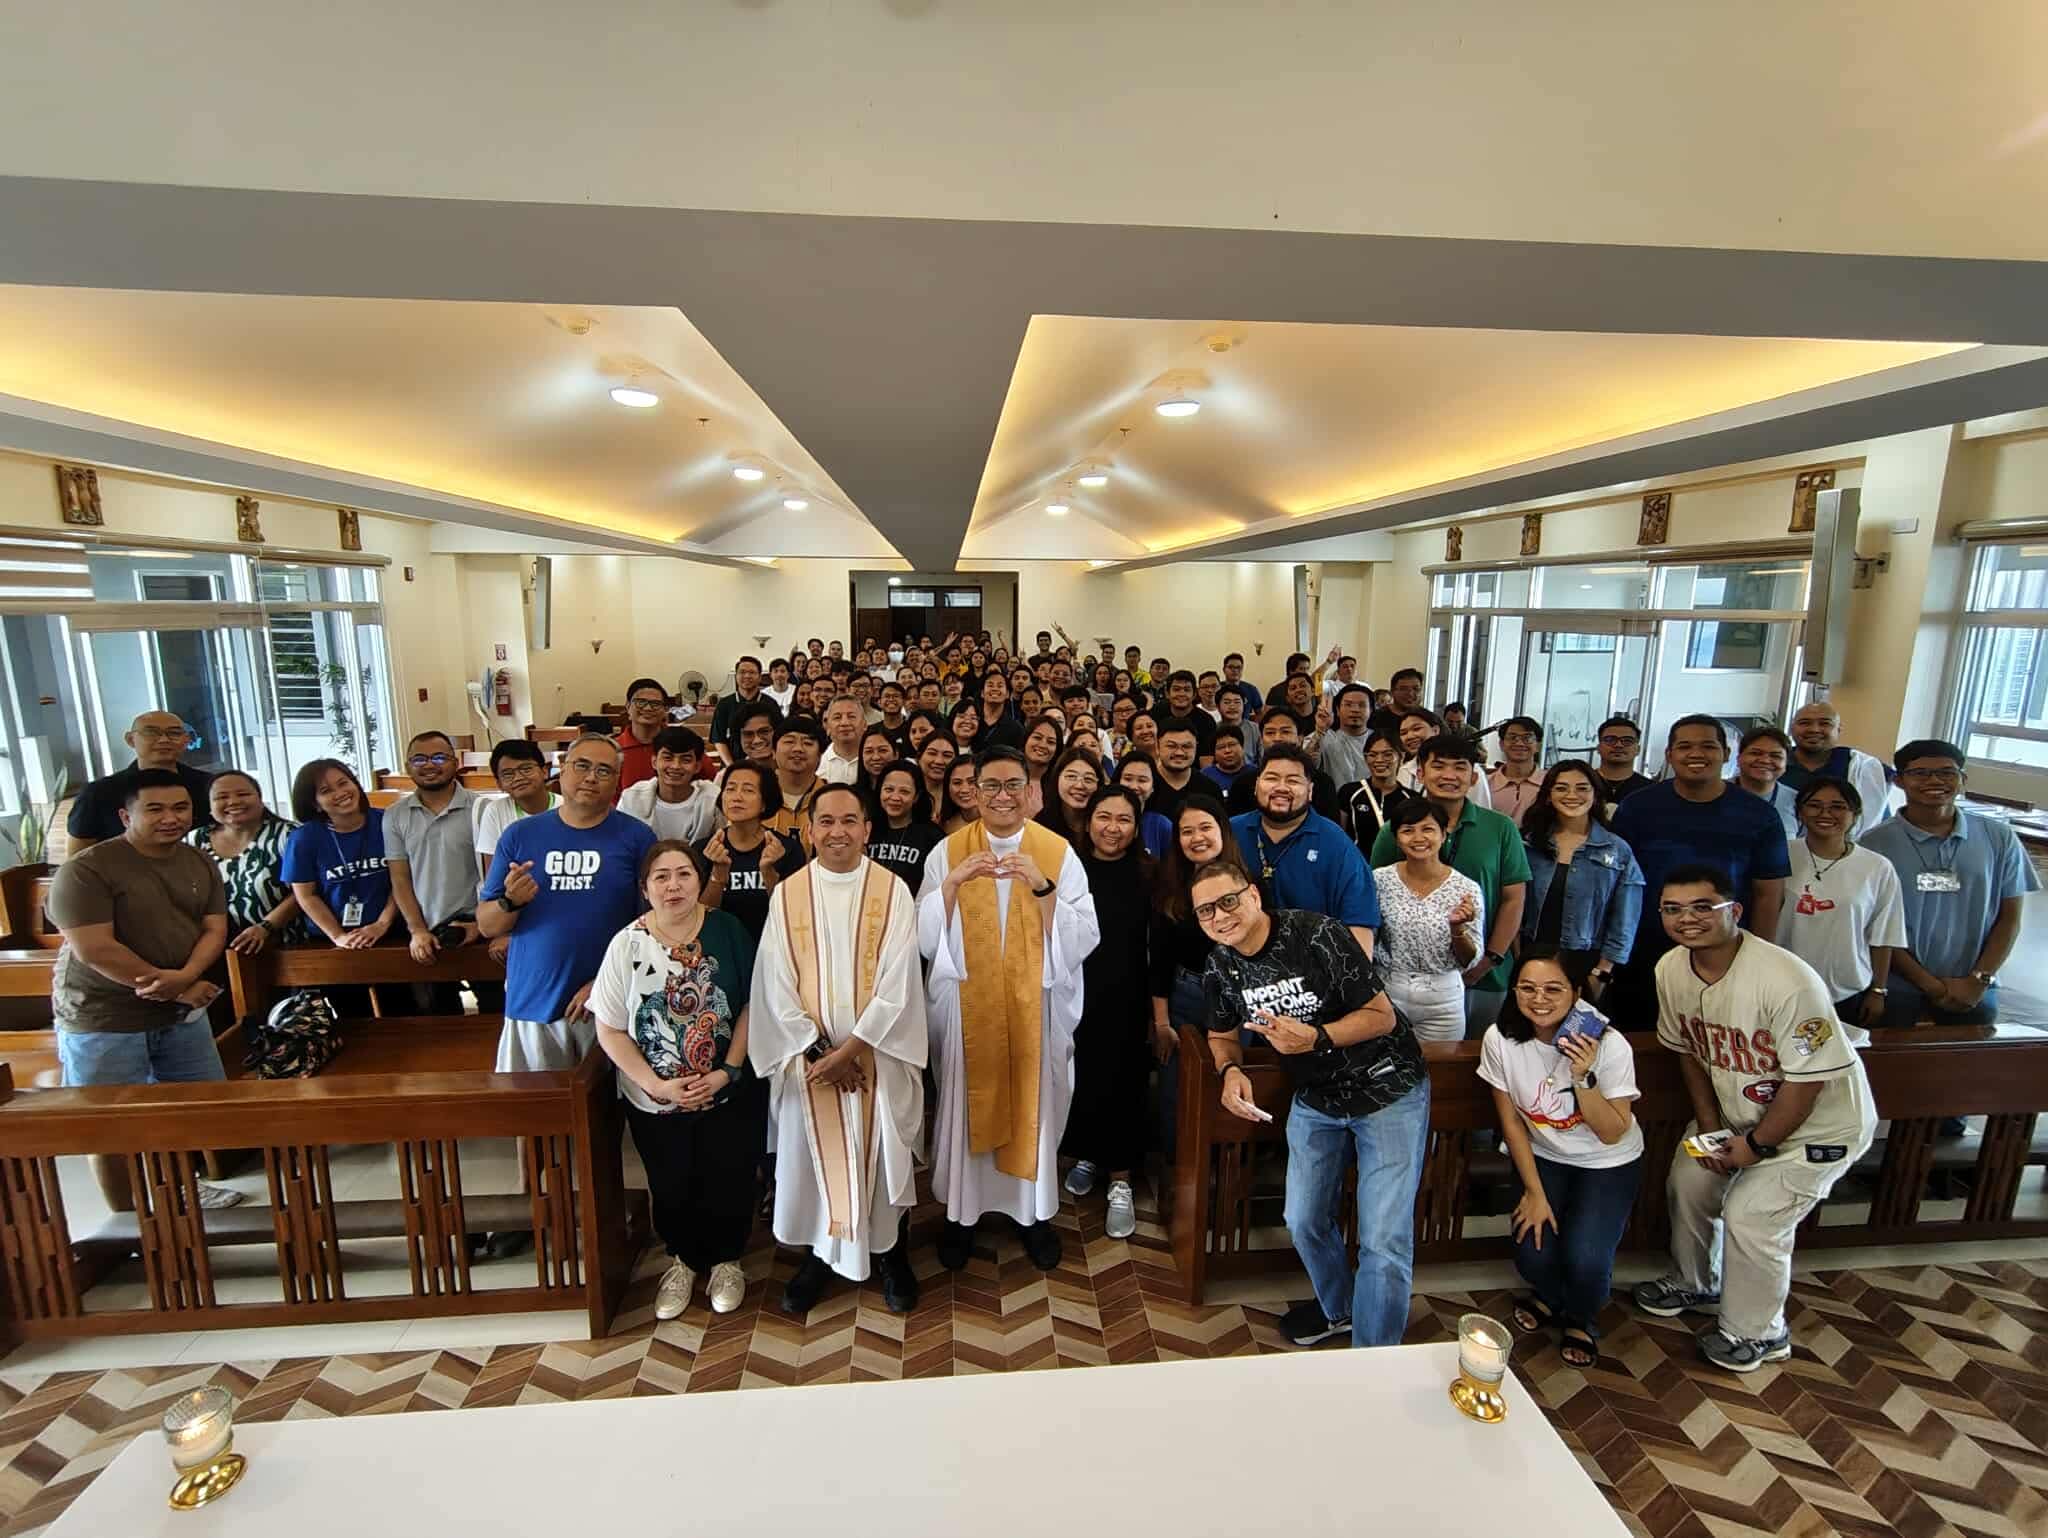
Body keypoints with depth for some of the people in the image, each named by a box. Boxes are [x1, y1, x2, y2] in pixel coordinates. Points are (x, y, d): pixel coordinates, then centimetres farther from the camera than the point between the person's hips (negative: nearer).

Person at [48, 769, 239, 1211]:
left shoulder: (200, 863, 2)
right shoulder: (85, 870, -17)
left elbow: (215, 929, -1)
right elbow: (94, 949, -22)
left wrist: (184, 979, -21)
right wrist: (178, 989, -19)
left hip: (182, 1011, 6)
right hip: (103, 1018, -6)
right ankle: (126, 1220, 21)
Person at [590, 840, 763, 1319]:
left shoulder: (727, 931, -10)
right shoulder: (627, 944, -9)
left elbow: (751, 1005, -5)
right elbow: (610, 1030, -5)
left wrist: (728, 1071, -12)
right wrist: (657, 1085, -12)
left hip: (729, 1094, 0)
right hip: (655, 1100, 1)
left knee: (728, 1184, 9)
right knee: (672, 1187, 15)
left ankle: (726, 1259, 38)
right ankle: (683, 1259, 44)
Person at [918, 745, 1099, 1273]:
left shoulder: (1059, 853, -4)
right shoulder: (947, 852, -2)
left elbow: (1082, 941, -11)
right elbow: (925, 940, -7)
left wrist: (1042, 887, -24)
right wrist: (952, 884, -22)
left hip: (1037, 1006, 0)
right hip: (967, 1006, 0)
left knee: (1035, 1103, 9)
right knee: (966, 1103, 8)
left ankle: (1034, 1210, 31)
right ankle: (962, 1209, 30)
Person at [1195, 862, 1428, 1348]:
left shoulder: (1318, 934, -26)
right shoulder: (1219, 969, -8)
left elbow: (1383, 1016, -20)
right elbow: (1222, 1035, 10)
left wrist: (1317, 1039, -36)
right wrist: (1231, 1070, -13)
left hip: (1387, 1091, -5)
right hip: (1316, 1099, 6)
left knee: (1383, 1241, -8)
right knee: (1304, 1222, 13)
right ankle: (1336, 1308, 44)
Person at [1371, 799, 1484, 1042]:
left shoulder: (1466, 889, -9)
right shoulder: (1380, 880, -7)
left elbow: (1469, 962, -4)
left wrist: (1457, 928, -20)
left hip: (1443, 999, 0)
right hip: (1387, 994, 1)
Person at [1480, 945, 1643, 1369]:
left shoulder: (1608, 1045, -25)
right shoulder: (1500, 1039, -20)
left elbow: (1612, 1134, -19)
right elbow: (1511, 1120, -7)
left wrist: (1584, 1077, -34)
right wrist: (1534, 1192, -7)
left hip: (1608, 1164, -1)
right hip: (1541, 1156, 2)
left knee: (1585, 1258, -20)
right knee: (1533, 1254, -16)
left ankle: (1581, 1320, 18)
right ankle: (1549, 1298, 24)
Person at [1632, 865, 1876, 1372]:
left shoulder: (1787, 981, -34)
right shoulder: (1671, 970, -14)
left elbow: (1808, 1079, -26)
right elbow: (1687, 1050, 2)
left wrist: (1757, 1144, -16)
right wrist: (1709, 1125, -2)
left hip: (1817, 1122, -6)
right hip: (1734, 1111, 6)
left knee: (1751, 1216, -9)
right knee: (1689, 1183, 10)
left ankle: (1756, 1334, 19)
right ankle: (1694, 1284, 39)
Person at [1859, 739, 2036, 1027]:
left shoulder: (1999, 837, 2)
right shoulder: (1876, 842, -8)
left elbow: (2009, 918, 6)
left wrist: (1979, 980, -3)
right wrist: (1933, 986, -8)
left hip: (1973, 993, 3)